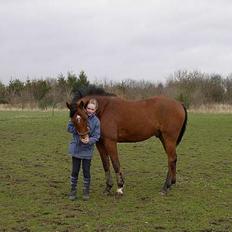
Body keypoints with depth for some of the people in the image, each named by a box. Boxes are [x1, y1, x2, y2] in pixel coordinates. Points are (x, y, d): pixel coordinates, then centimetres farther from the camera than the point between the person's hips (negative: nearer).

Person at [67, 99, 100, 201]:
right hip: (76, 148, 1)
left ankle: (86, 191, 20)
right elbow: (69, 127, -2)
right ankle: (73, 190, 21)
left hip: (87, 150, -1)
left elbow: (96, 137, -9)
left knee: (86, 171, 5)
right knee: (75, 170, 8)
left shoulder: (96, 121, -7)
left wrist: (89, 140, -28)